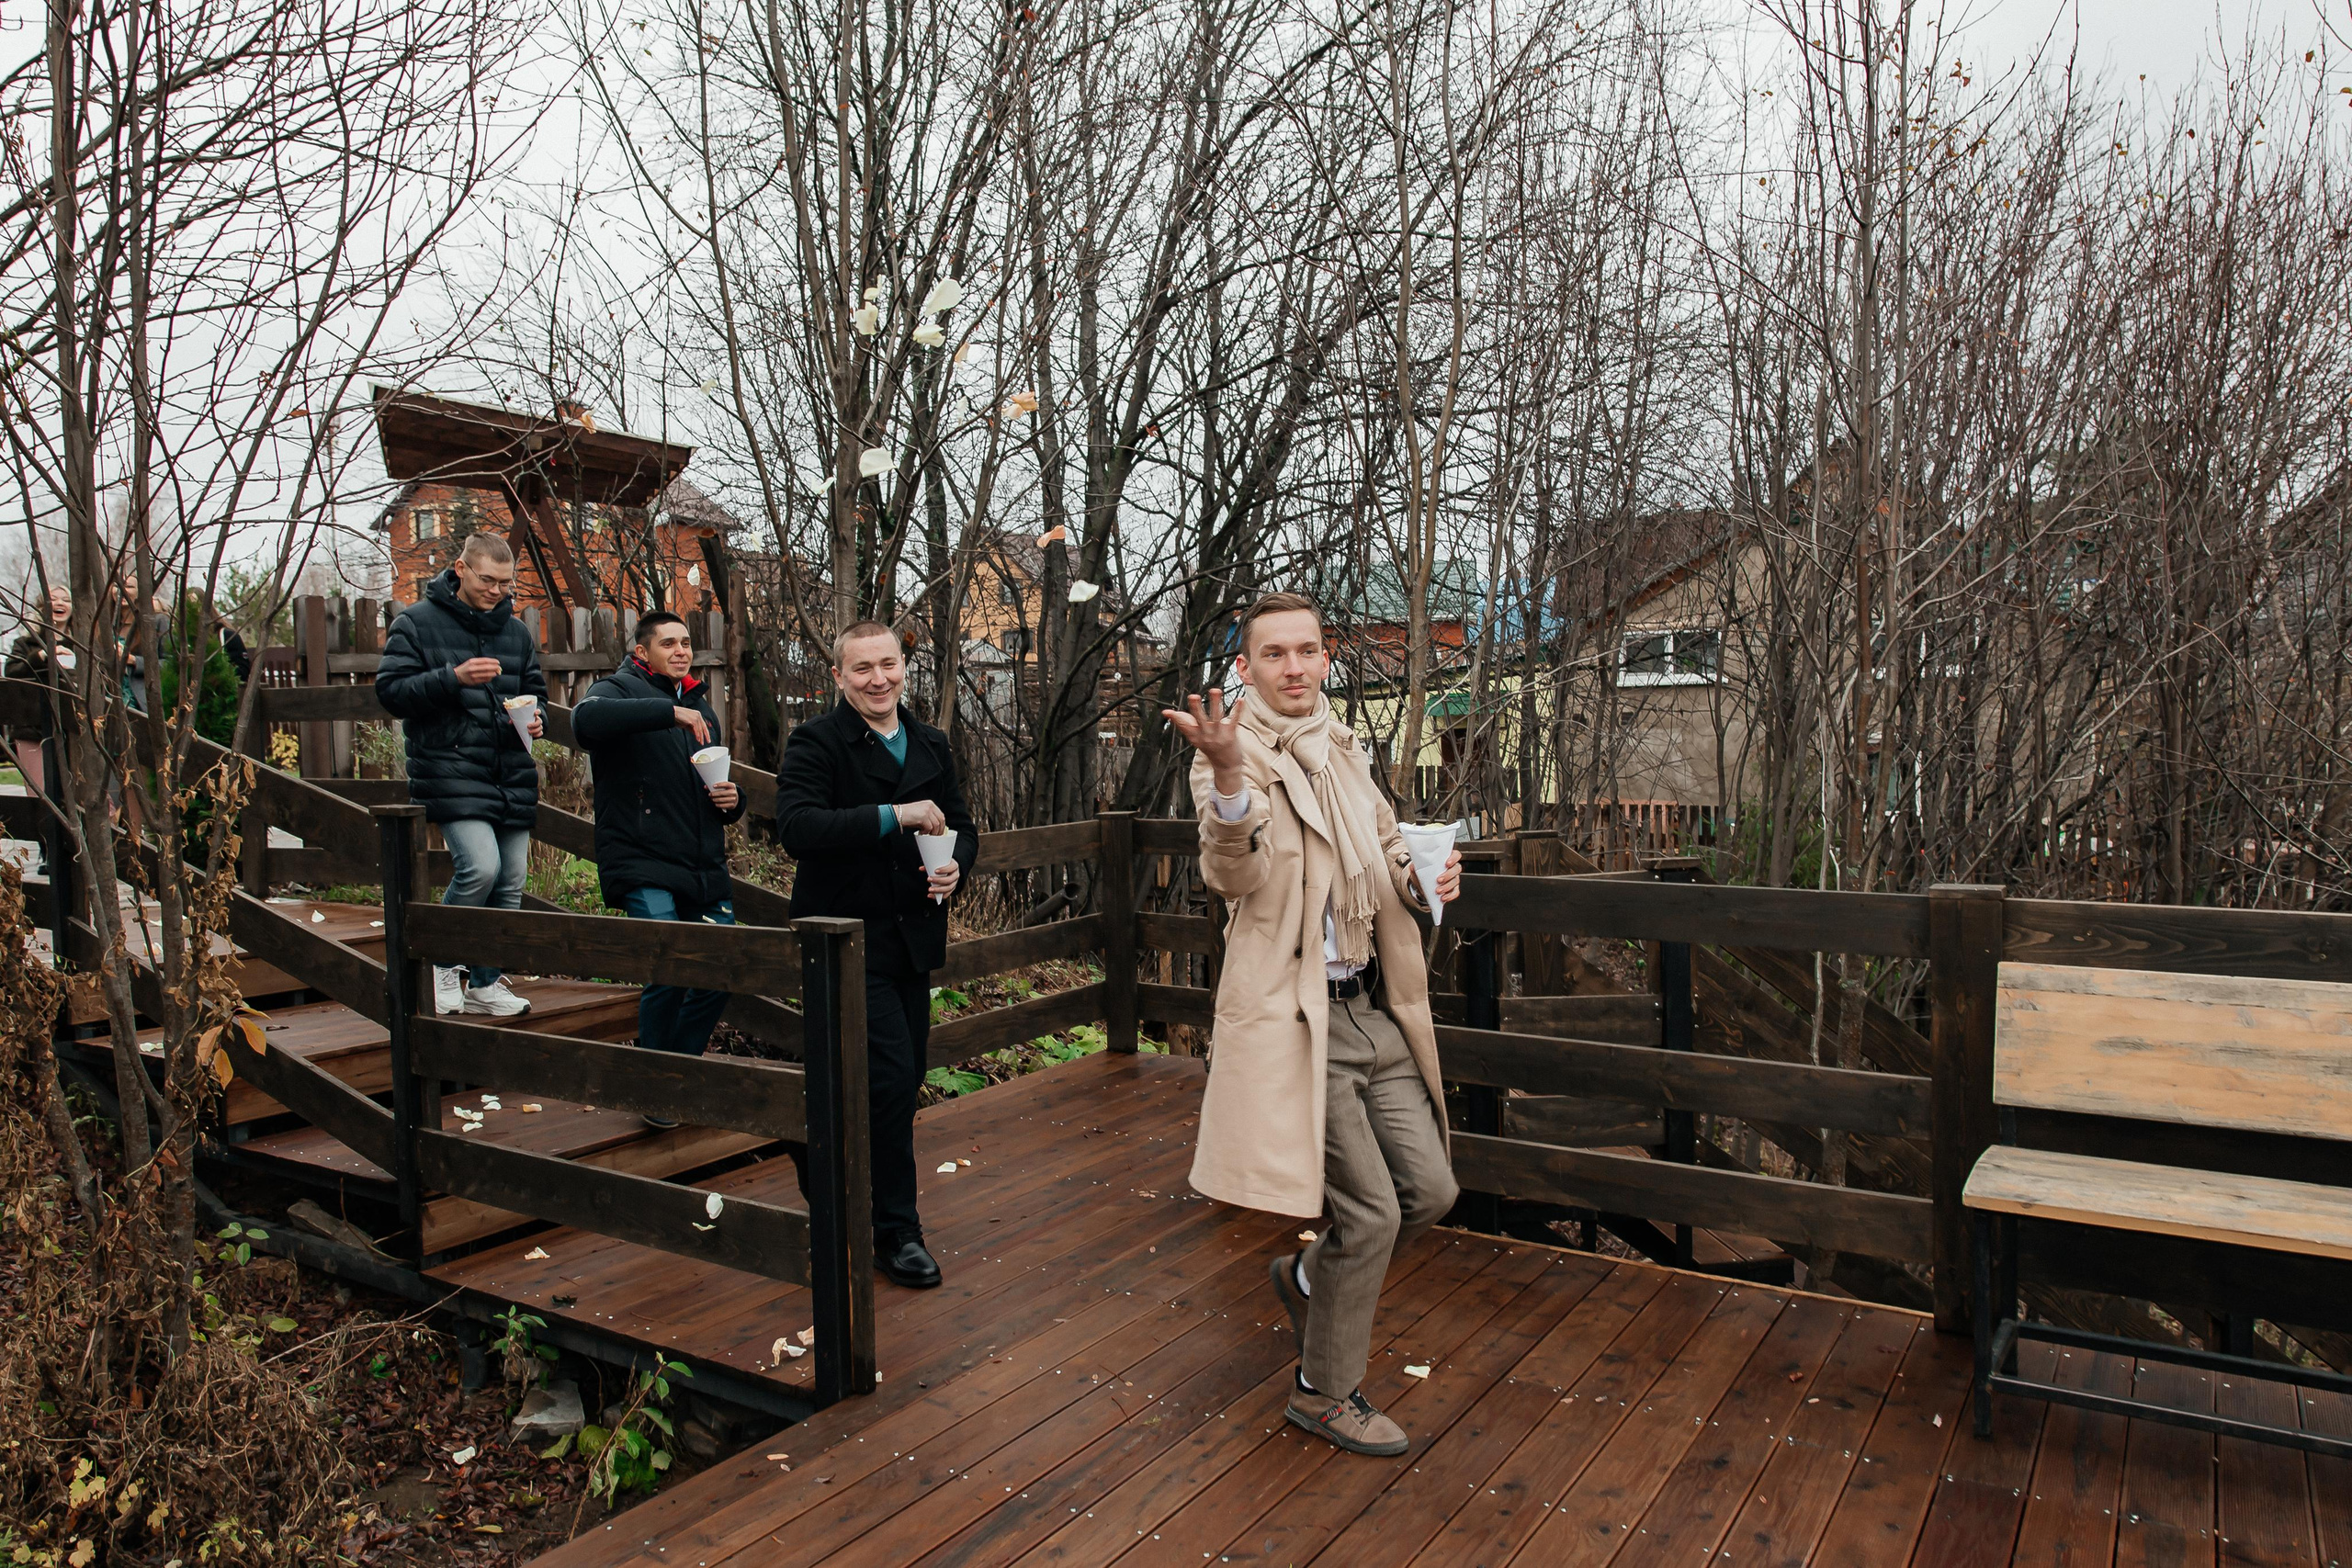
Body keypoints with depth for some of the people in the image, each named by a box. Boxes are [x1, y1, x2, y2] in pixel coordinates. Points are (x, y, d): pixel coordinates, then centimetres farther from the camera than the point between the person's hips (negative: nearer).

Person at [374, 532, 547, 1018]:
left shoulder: (516, 631, 15)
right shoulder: (418, 623, 0)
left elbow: (535, 690, 24)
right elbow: (391, 691, -6)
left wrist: (536, 717, 1)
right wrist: (453, 678, -20)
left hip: (513, 775, 6)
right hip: (452, 772, -6)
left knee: (509, 884, 7)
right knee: (480, 867, -21)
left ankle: (484, 983, 21)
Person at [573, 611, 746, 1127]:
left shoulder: (701, 706, 22)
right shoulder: (620, 689, -1)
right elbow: (587, 720, -26)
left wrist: (732, 799, 7)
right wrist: (671, 710, -30)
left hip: (706, 871, 7)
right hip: (645, 869, -7)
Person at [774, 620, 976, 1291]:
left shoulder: (930, 745, 12)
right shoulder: (816, 743, -9)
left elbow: (960, 825, 18)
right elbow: (796, 826, -23)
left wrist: (955, 865, -5)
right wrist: (892, 815, -28)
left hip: (912, 937, 7)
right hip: (850, 939, -7)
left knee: (906, 1079, 13)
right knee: (891, 1078, -9)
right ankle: (896, 1229, 6)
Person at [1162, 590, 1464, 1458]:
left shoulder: (1344, 750, 14)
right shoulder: (1236, 754, -10)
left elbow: (1385, 852, 26)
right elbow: (1235, 877, -26)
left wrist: (1423, 875, 2)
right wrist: (1228, 775, -44)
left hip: (1372, 1006, 8)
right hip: (1295, 1015, -8)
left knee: (1430, 1190, 11)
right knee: (1370, 1210, -2)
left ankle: (1308, 1275, 37)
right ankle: (1324, 1392, 21)